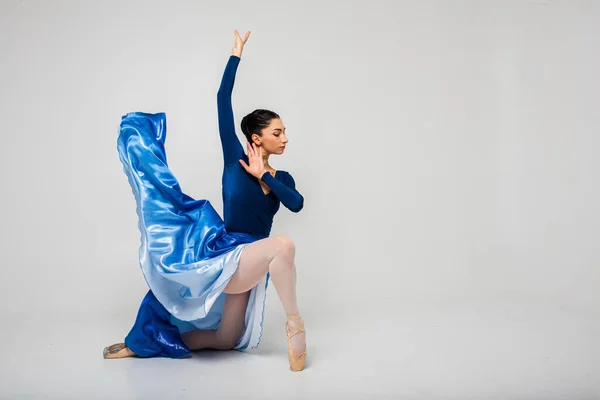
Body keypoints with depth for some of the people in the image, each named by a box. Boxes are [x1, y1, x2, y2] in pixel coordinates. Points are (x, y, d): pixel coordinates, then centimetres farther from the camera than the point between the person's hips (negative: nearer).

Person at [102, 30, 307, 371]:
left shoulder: (282, 178, 10)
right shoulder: (236, 159, -4)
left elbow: (297, 204, -13)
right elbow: (223, 99, -9)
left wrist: (263, 175, -11)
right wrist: (237, 52, -5)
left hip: (247, 264, 6)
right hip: (224, 254, -6)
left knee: (228, 341, 12)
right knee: (284, 244, -36)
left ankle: (150, 340, 26)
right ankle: (294, 322, -19)